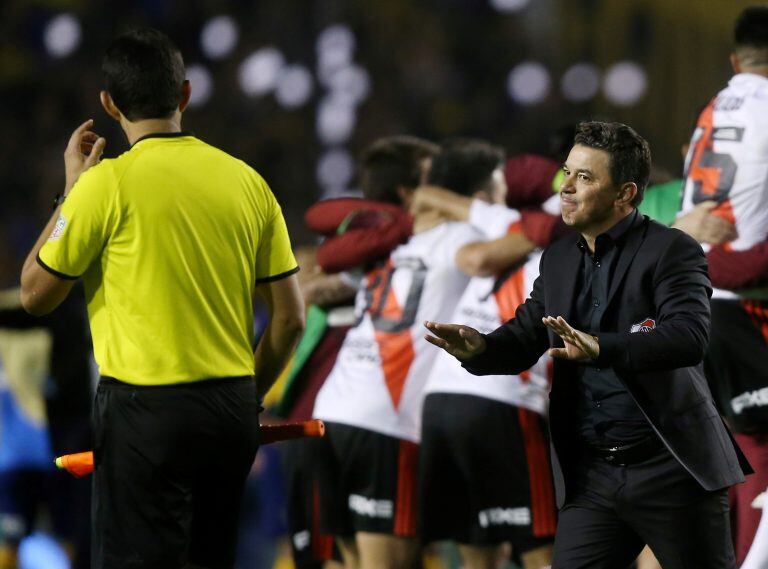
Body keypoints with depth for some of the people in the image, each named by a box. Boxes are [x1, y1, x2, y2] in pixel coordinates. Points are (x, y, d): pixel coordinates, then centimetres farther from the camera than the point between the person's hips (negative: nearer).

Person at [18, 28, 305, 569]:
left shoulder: (108, 183, -10)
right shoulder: (246, 180, 6)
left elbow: (36, 294, -1)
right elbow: (290, 317, 8)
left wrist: (71, 190, 7)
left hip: (146, 408, -6)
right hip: (232, 412, 6)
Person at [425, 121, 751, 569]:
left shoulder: (672, 251, -9)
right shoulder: (559, 259, 12)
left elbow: (689, 336, -24)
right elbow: (526, 336, 13)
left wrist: (600, 348, -39)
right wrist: (480, 348, -11)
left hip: (670, 467, -6)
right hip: (592, 476, 6)